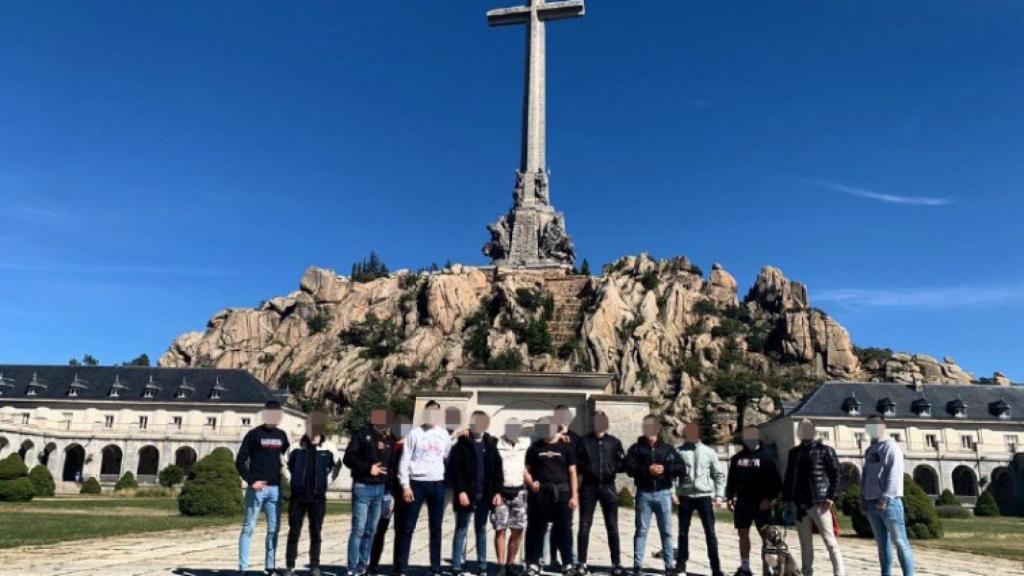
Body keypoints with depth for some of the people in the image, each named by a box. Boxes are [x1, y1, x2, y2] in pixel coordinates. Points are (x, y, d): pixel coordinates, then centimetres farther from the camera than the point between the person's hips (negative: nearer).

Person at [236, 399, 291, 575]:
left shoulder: (282, 435, 12)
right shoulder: (254, 434, -3)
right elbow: (240, 461, -5)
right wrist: (251, 481, -13)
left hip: (275, 488, 5)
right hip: (257, 488, -5)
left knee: (273, 529, 7)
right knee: (249, 527, -2)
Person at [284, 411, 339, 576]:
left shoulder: (329, 448, -2)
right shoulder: (297, 447, -1)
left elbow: (333, 467, 15)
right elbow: (289, 465, 13)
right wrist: (293, 483, 10)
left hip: (318, 497, 0)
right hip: (298, 495, 0)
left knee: (315, 533, 5)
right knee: (294, 532, 3)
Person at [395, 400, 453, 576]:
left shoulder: (444, 434, 9)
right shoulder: (415, 433, -2)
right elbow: (404, 460, -4)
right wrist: (405, 485, -10)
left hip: (437, 484, 4)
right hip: (417, 483, -3)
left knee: (436, 528, 8)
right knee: (408, 528, -1)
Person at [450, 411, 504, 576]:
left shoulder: (491, 443, 11)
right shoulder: (462, 443, -3)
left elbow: (497, 468, 9)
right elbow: (454, 469, -9)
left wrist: (497, 491, 1)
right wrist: (460, 491, -16)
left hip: (485, 495, 4)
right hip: (467, 494, -4)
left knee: (481, 530, 11)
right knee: (461, 530, 2)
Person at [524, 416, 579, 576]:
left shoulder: (565, 447, 6)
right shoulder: (535, 448, 7)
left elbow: (572, 472, 5)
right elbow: (526, 470, 10)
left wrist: (574, 495, -1)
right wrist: (531, 483, -10)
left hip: (561, 492, -1)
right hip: (539, 493, 1)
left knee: (564, 529, 3)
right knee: (536, 529, 5)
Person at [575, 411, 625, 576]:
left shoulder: (614, 442, 6)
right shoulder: (584, 441, 0)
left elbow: (624, 463, 7)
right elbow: (576, 463, -1)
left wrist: (614, 467, -12)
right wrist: (586, 469, -18)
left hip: (608, 486, 1)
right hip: (589, 487, -1)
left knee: (612, 527, 6)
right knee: (584, 526, 3)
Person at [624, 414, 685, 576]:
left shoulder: (667, 448, 8)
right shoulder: (636, 448, 4)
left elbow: (682, 468, 1)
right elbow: (628, 467, -10)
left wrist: (665, 469, -13)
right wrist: (647, 470, -19)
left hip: (663, 493, 1)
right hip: (644, 493, -1)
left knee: (666, 531, 6)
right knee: (641, 530, 3)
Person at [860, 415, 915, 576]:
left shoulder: (890, 446, -3)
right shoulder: (870, 450, 20)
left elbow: (895, 474, -14)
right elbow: (865, 477, 21)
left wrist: (885, 498, -19)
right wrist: (863, 500, 13)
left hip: (889, 502, -7)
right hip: (872, 503, 7)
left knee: (900, 541, -7)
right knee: (882, 542, 10)